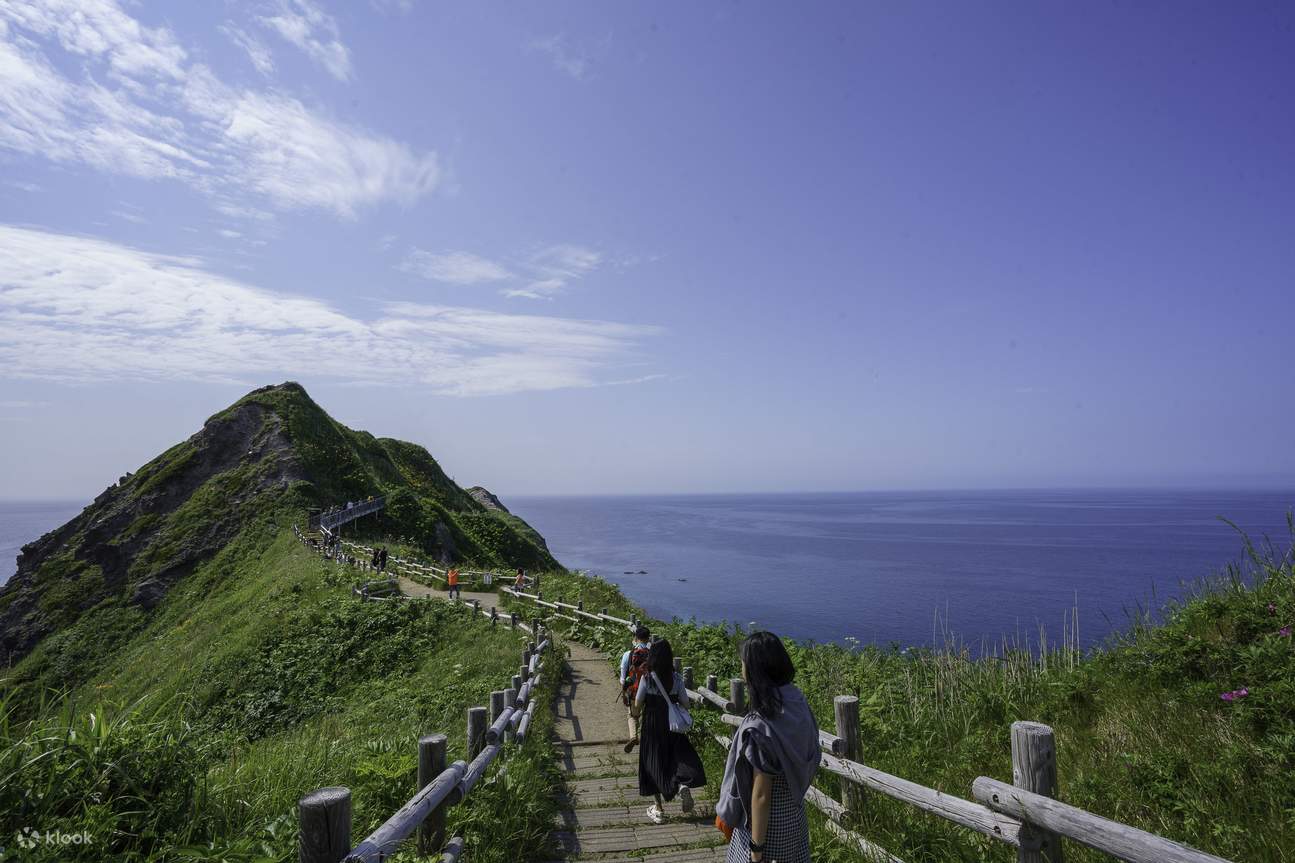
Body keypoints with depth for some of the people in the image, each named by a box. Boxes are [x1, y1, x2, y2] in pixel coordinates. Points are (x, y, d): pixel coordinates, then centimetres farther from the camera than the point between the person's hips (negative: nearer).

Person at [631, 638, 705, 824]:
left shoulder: (647, 680, -16)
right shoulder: (677, 679, -9)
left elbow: (638, 707, -10)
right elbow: (685, 704, -1)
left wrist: (635, 714, 13)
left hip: (652, 729, -1)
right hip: (673, 728, 1)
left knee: (653, 765, 13)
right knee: (681, 758, 15)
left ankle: (658, 810, 21)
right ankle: (683, 784, -17)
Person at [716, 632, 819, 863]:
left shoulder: (759, 728, -31)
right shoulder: (798, 702, -9)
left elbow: (761, 796, -23)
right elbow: (808, 760, 4)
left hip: (766, 823, -7)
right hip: (795, 816, 7)